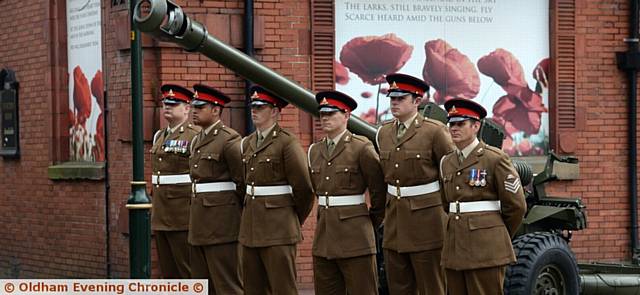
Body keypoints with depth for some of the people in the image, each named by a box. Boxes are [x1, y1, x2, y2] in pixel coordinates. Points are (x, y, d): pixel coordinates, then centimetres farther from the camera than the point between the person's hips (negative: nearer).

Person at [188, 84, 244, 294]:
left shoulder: (229, 139, -11)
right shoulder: (199, 140, 16)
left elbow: (243, 180, -10)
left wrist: (239, 210, 0)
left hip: (222, 220, -9)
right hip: (200, 221, 9)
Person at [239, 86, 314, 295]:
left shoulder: (287, 142, -10)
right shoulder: (248, 143, 12)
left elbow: (303, 187, -9)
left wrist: (293, 220, 1)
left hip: (278, 228, -7)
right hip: (250, 225, 7)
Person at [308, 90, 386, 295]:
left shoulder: (361, 148, -8)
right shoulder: (315, 151, 11)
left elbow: (379, 190, -2)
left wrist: (371, 223, 6)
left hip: (355, 239, -6)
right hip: (324, 239, 6)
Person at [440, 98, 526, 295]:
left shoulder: (495, 158, -5)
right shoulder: (447, 163, 14)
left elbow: (516, 205, -2)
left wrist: (498, 238, 8)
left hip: (486, 249, -6)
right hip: (455, 249, 6)